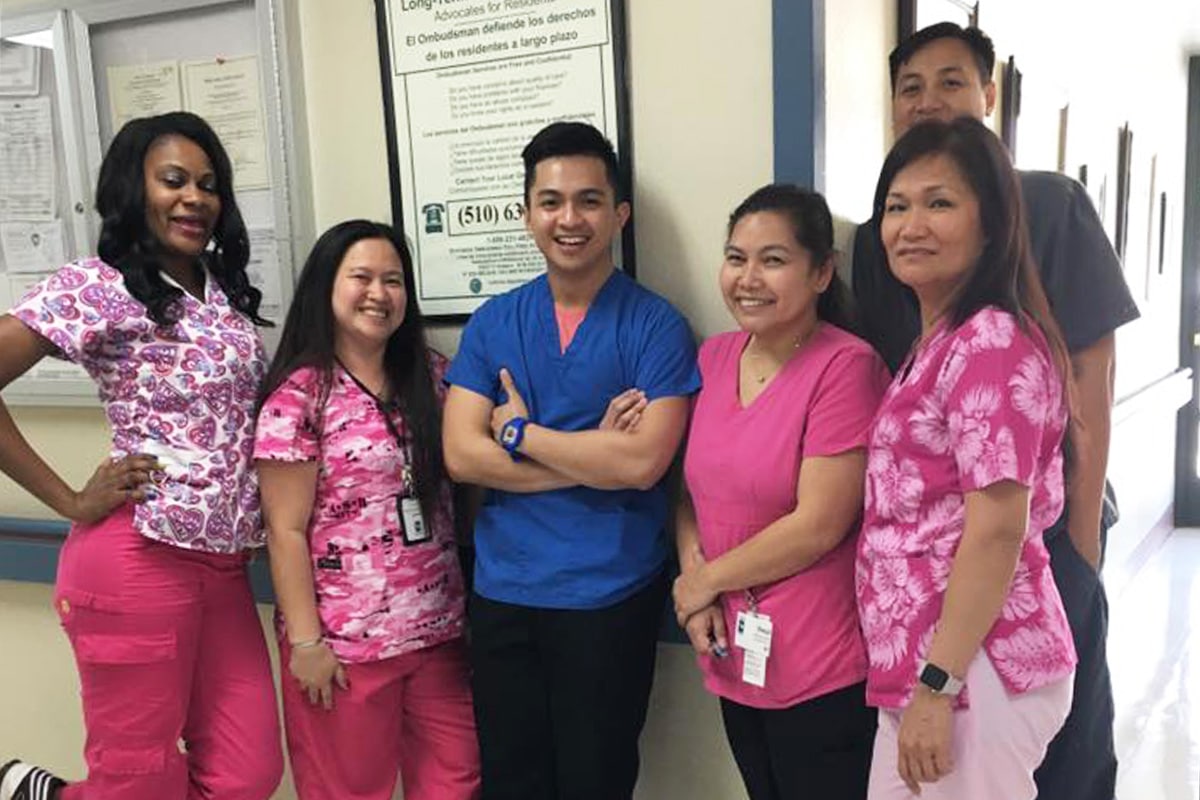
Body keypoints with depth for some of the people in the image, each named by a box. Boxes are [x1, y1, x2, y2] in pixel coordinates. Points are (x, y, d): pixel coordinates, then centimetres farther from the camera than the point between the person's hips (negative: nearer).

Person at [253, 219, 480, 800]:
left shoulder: (433, 376, 6)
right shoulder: (299, 396, -10)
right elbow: (286, 531, -10)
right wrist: (306, 640, -12)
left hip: (438, 628, 5)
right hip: (345, 638, -4)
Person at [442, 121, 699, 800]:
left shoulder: (656, 325, -7)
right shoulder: (493, 322, 4)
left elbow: (643, 461, -19)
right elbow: (462, 454, -6)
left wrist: (520, 431, -10)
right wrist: (595, 457, -13)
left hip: (609, 596, -3)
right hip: (501, 591, 4)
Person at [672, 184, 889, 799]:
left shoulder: (845, 366, -16)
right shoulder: (714, 356, 4)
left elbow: (818, 525, -19)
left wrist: (706, 580, -9)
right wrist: (691, 564, -8)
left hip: (824, 674, -6)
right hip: (734, 659, 6)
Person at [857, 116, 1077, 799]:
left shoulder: (991, 341, -16)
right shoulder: (940, 343, 13)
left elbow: (997, 530, -20)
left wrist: (938, 683, -19)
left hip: (973, 668, -9)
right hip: (922, 662, 9)